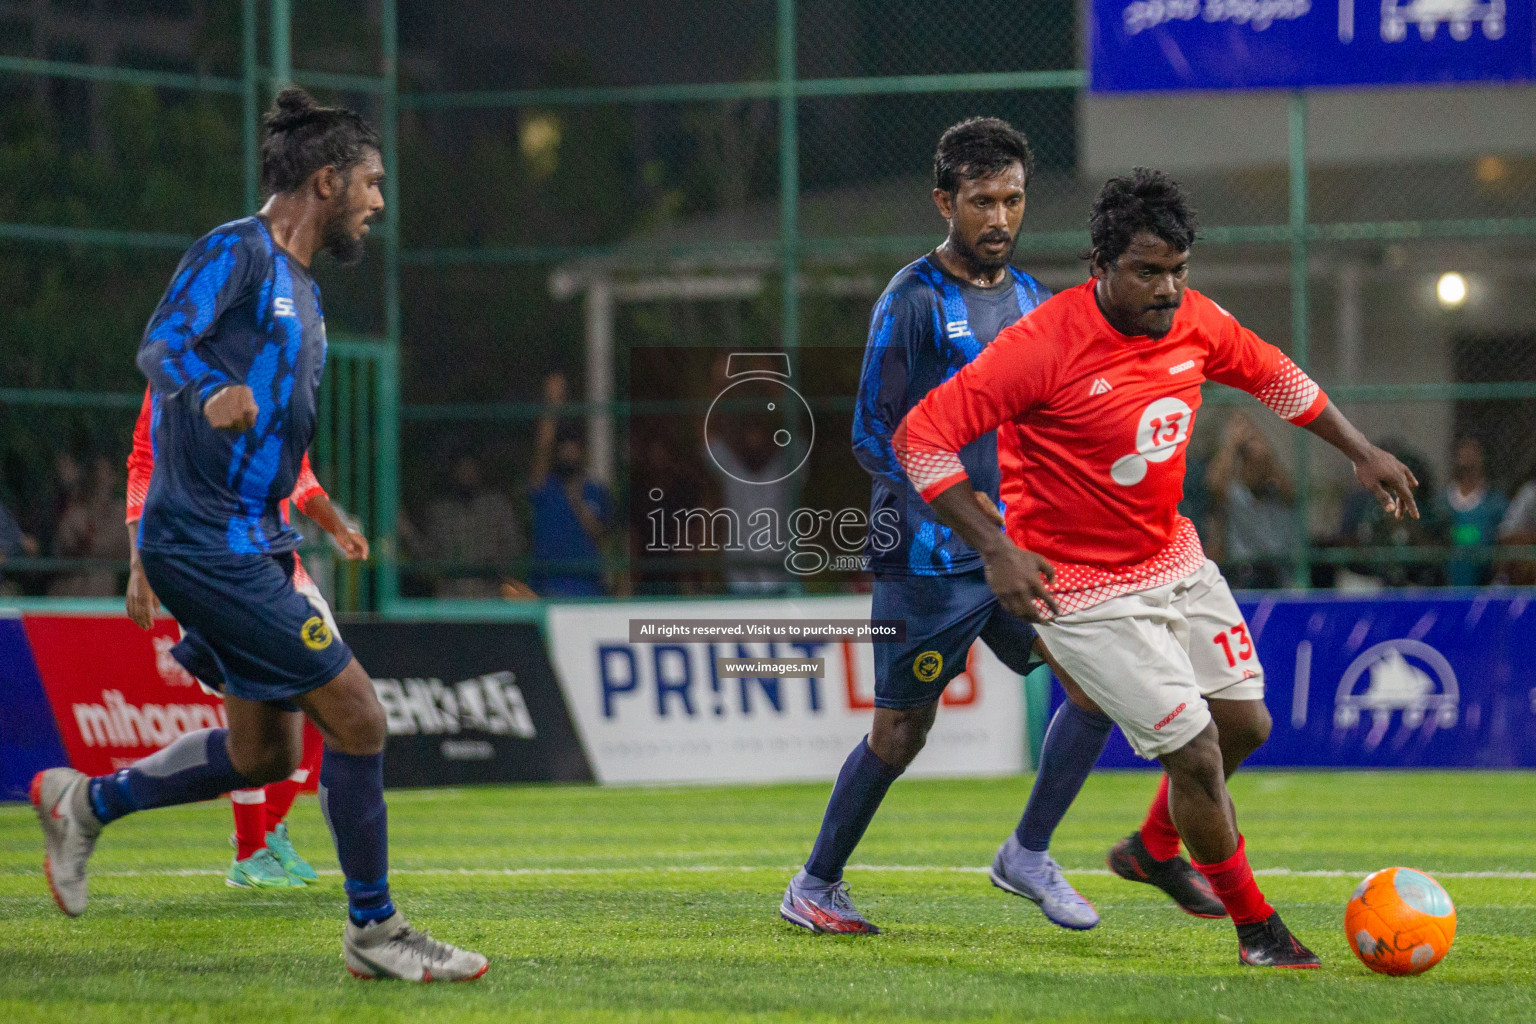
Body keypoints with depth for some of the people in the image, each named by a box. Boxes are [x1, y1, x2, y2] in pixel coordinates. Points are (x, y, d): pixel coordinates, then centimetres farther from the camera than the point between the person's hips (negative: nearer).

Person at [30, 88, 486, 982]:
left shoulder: (303, 291, 19)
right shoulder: (237, 253, -10)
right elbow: (161, 345, -25)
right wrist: (212, 390, -43)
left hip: (252, 540, 10)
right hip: (208, 545, -10)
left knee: (264, 756, 14)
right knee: (356, 715, -11)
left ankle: (87, 802, 29)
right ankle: (374, 931, 0)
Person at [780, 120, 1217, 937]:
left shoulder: (1029, 296, 11)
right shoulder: (914, 301, -11)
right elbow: (873, 437, -14)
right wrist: (967, 507, -22)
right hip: (930, 558, -6)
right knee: (902, 729, 0)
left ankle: (1027, 855, 6)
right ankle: (815, 886, 17)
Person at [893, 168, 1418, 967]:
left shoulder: (1194, 322, -6)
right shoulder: (1044, 346, -26)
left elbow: (1270, 375, 16)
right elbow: (920, 437, -24)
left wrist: (1360, 452, 17)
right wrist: (996, 550, -28)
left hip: (1177, 562, 7)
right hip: (1083, 591, -7)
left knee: (1245, 724, 12)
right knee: (1195, 753, -8)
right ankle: (1256, 929, 13)